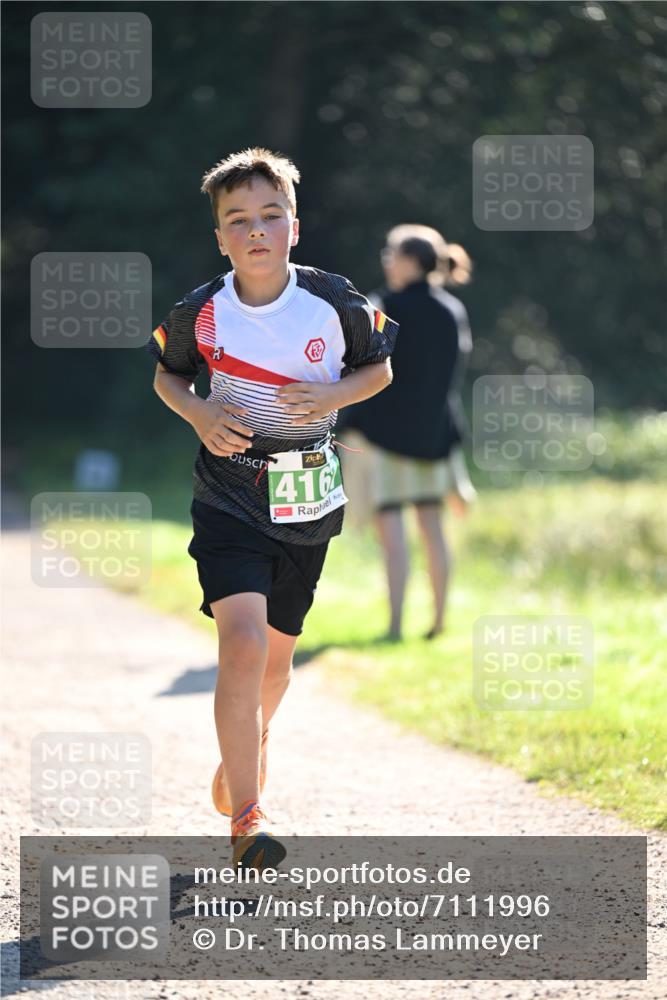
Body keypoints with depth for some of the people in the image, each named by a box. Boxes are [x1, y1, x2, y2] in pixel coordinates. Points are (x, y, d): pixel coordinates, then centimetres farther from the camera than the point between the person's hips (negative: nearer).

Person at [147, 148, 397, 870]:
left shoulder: (334, 301, -8)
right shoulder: (200, 312, -7)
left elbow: (379, 369, 7)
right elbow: (166, 375, 11)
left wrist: (331, 396, -12)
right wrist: (200, 415, -10)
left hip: (308, 505, 2)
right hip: (229, 501, -2)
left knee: (276, 654, 17)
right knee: (241, 641, -21)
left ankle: (246, 749, 49)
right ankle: (246, 819, -21)